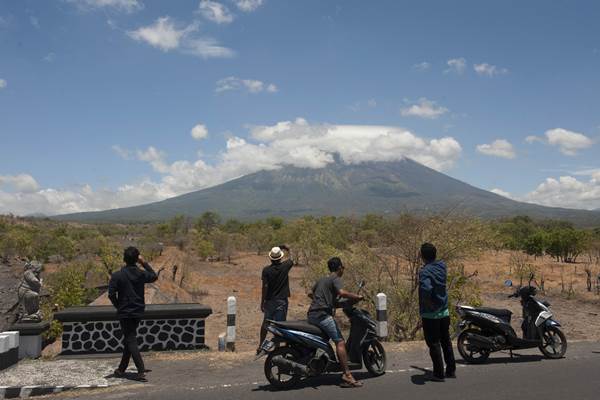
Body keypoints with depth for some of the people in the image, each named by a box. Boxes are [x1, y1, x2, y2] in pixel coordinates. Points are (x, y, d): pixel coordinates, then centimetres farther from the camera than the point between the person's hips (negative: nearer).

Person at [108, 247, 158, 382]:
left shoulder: (117, 276, -12)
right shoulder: (142, 274, -2)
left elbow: (111, 294, -16)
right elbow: (154, 276, 18)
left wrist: (118, 306, 1)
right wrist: (144, 263, 16)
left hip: (124, 312, -4)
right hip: (138, 311, 4)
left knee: (131, 341, -3)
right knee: (129, 339, 17)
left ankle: (141, 371, -12)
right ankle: (121, 369, 27)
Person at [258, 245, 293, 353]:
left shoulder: (266, 270, -9)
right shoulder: (285, 266, -7)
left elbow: (265, 287, -8)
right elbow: (291, 261, 16)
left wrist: (262, 302, -1)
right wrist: (288, 251, 32)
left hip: (269, 300, 1)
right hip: (281, 301, -1)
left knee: (265, 323, 13)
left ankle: (260, 346, 22)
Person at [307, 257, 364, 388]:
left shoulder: (322, 279, 23)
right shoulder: (336, 279, -1)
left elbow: (310, 293, 34)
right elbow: (342, 293, -21)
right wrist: (357, 297, -9)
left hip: (312, 315, 9)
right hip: (323, 314, -9)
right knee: (340, 342, -13)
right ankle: (347, 375, -21)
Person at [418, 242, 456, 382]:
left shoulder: (425, 272, -19)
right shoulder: (442, 266, 2)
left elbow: (426, 288, -38)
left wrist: (428, 303, -23)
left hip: (430, 314, -7)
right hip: (444, 312, 7)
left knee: (434, 344, 3)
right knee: (446, 342, 17)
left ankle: (438, 374, 8)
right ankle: (451, 370, 26)